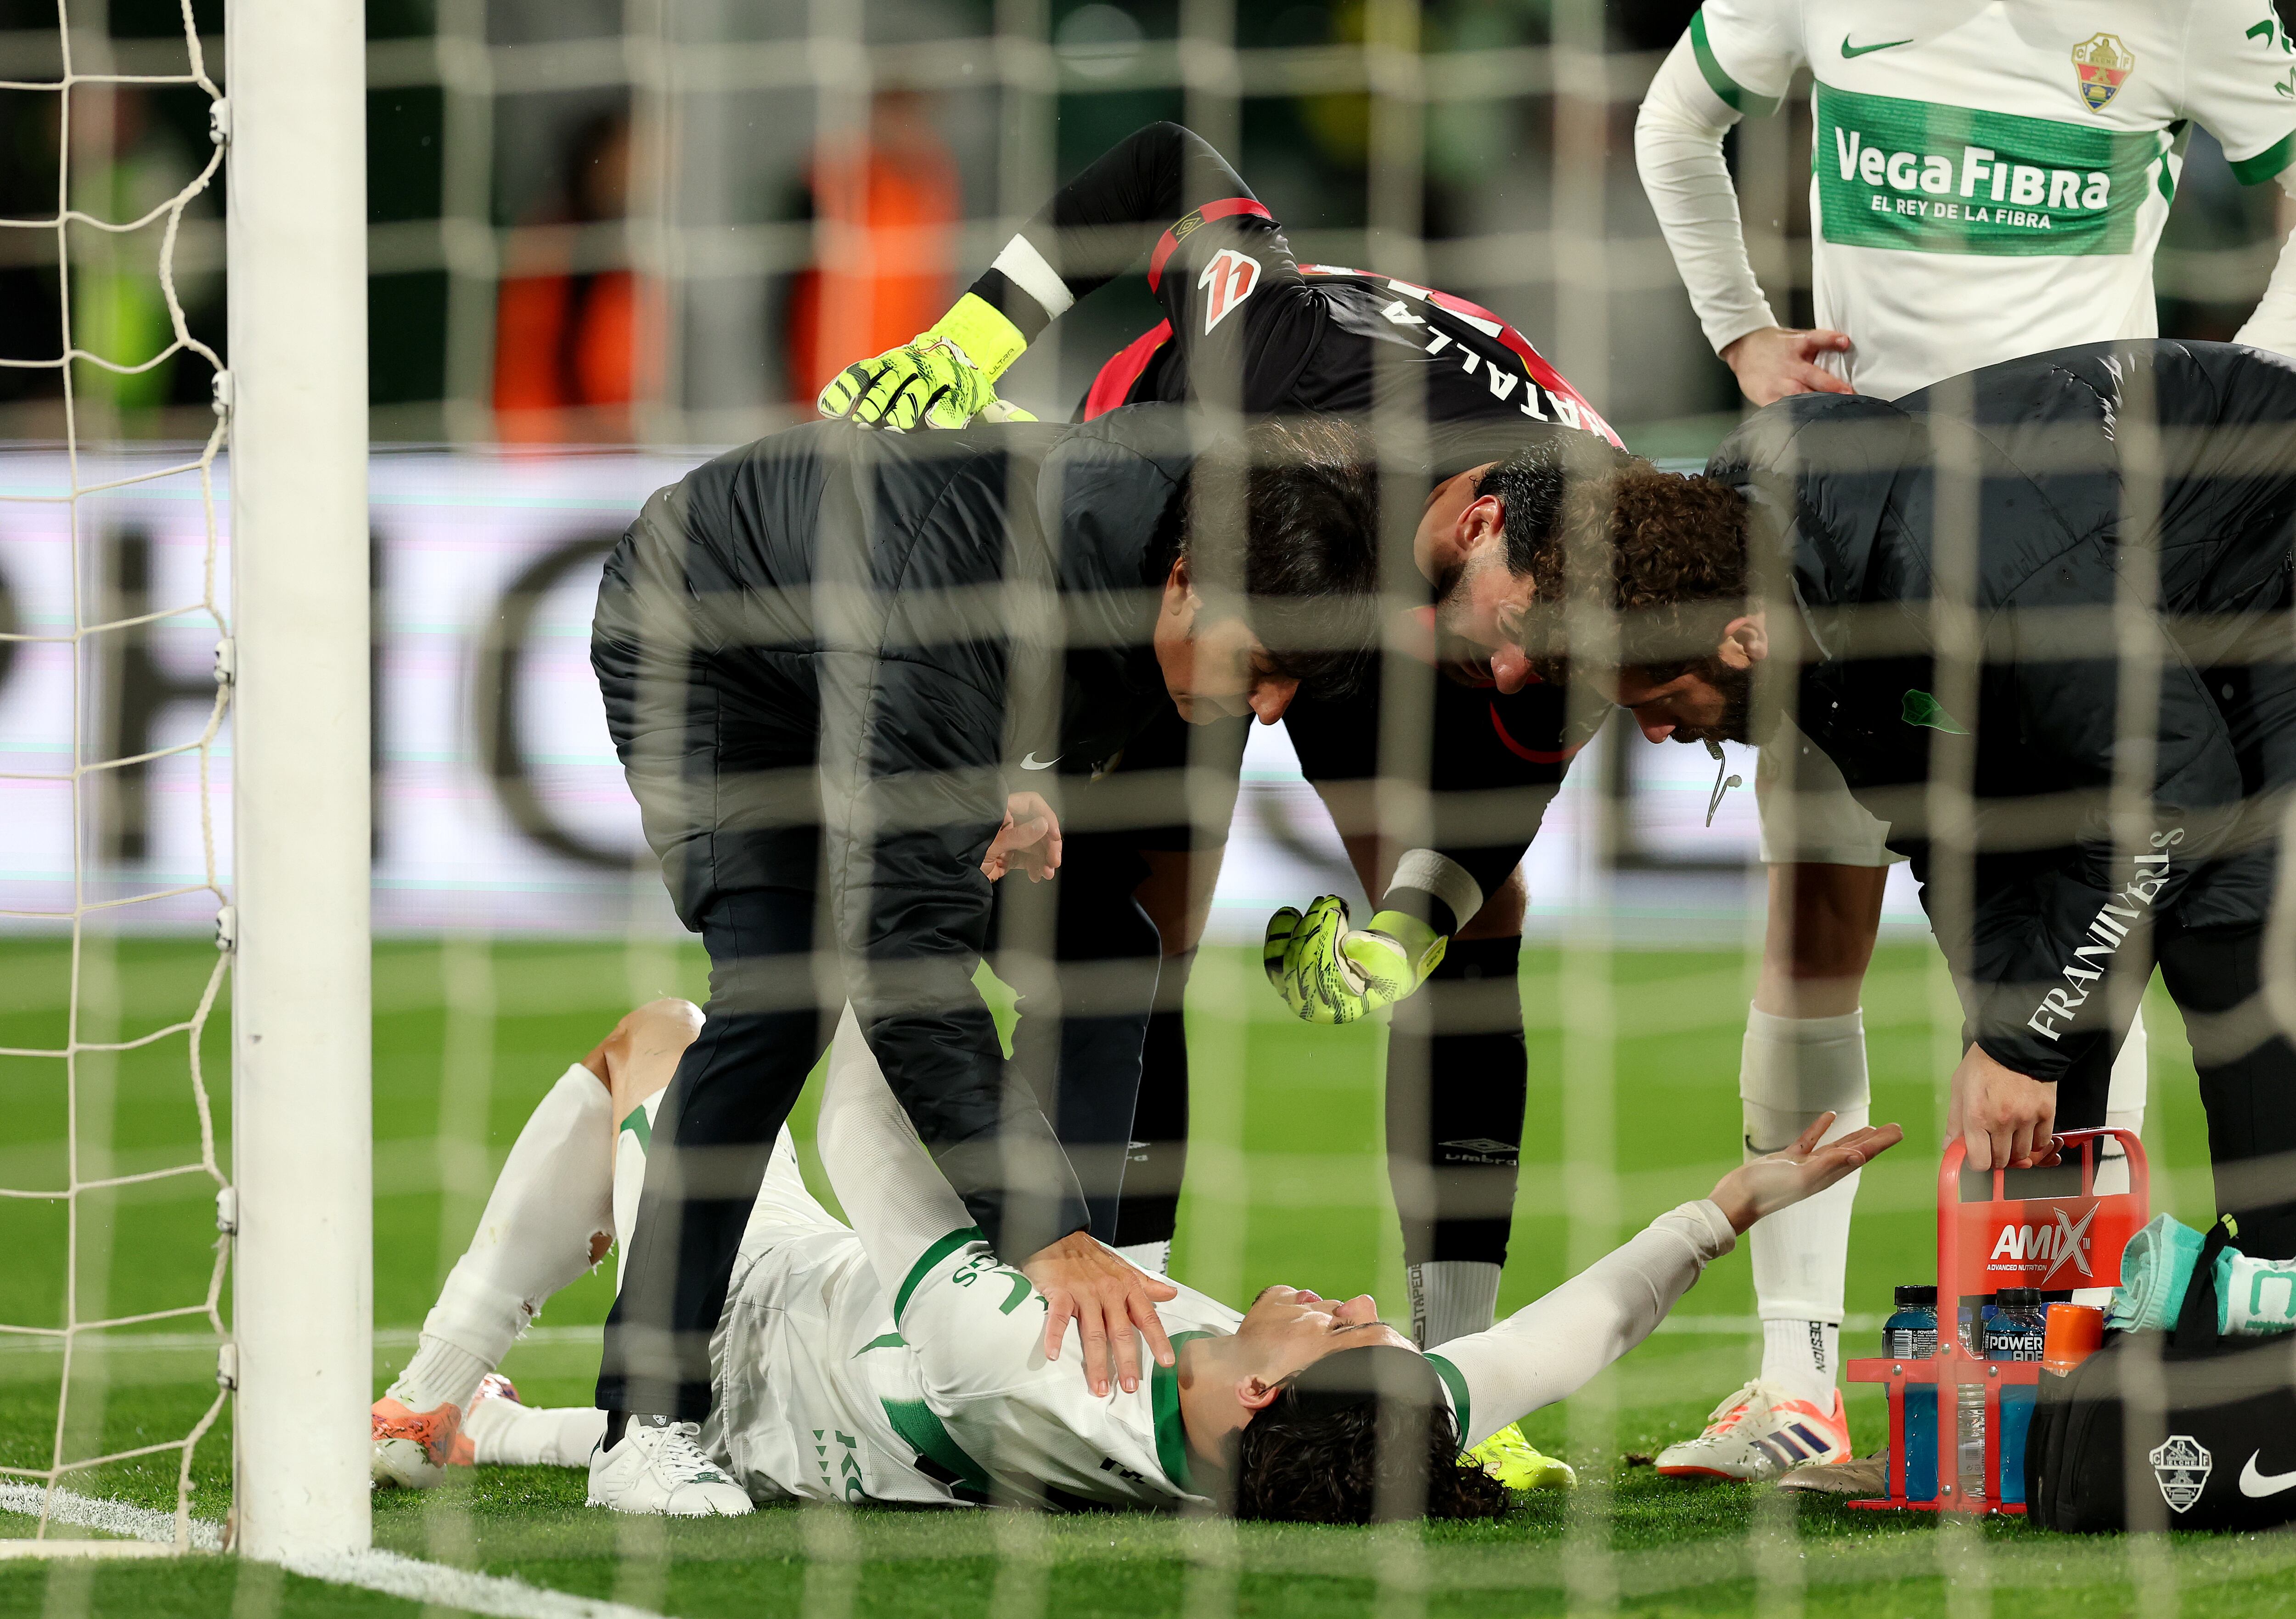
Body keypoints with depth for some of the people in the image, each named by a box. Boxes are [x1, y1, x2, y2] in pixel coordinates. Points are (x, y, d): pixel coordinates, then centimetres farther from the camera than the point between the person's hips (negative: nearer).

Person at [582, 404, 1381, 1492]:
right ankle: (646, 1420, -23)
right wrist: (1046, 1231, -53)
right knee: (778, 984, -26)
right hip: (697, 638, -7)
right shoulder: (980, 587, -47)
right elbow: (906, 952, -49)